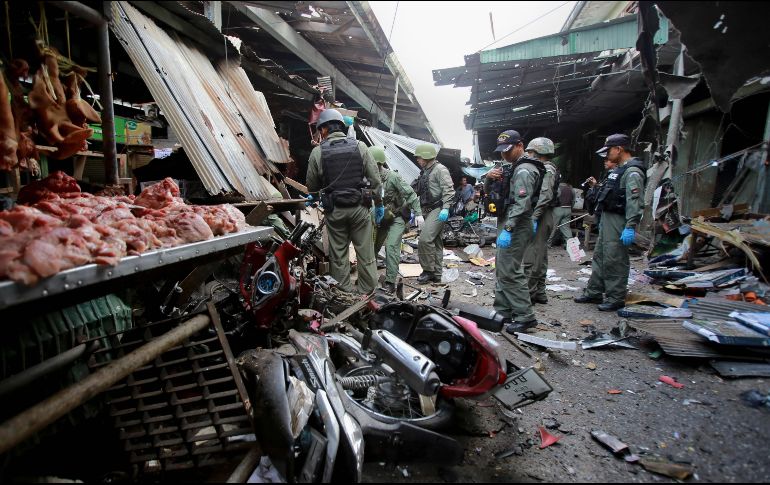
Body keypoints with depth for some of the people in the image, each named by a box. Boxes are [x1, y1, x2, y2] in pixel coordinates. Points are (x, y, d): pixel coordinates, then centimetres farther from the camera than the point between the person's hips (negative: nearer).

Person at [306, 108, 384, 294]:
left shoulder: (317, 152, -2)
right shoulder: (359, 146, -1)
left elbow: (312, 186, 5)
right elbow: (375, 179, 0)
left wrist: (315, 196, 27)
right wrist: (379, 203, 10)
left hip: (334, 210, 0)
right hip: (359, 207, 1)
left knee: (338, 255, 10)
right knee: (365, 253, 9)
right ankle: (367, 292, 17)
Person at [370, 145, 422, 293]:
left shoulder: (392, 177, -21)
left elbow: (410, 194, -18)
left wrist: (418, 213, -22)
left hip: (398, 216, -6)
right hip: (381, 217, 6)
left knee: (391, 246, -19)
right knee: (372, 245, 9)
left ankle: (390, 282, -15)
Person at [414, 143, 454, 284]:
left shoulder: (440, 169, -8)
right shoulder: (425, 172, 19)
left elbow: (449, 190, -18)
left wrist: (445, 208, -26)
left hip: (438, 210, -10)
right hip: (428, 211, 10)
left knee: (425, 239, -20)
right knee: (435, 242, 11)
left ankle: (429, 270, -8)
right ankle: (436, 274, 17)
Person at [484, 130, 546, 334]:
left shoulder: (524, 170, -13)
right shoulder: (510, 167, 19)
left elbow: (521, 204, -23)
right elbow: (488, 192, 20)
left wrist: (507, 229, -28)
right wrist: (489, 177, 0)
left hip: (516, 226, -10)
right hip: (506, 224, 10)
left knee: (509, 271, -11)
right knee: (501, 269, 13)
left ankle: (524, 316, -4)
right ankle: (503, 311, 21)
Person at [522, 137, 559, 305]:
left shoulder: (546, 169, -12)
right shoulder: (544, 169, 19)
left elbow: (545, 196, -23)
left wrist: (534, 218, -26)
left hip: (539, 218, -11)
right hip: (543, 217, 11)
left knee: (531, 257, -9)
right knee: (540, 256, 13)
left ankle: (528, 293, -4)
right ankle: (539, 292, 21)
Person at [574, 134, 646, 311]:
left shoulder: (632, 172, -15)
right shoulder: (618, 170, 17)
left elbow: (635, 202, -23)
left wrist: (630, 227, -28)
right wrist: (597, 186, 14)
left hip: (618, 221, -11)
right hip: (607, 219, 11)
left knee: (614, 261, -5)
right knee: (599, 257, 15)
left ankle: (616, 298, 6)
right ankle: (594, 293, 25)